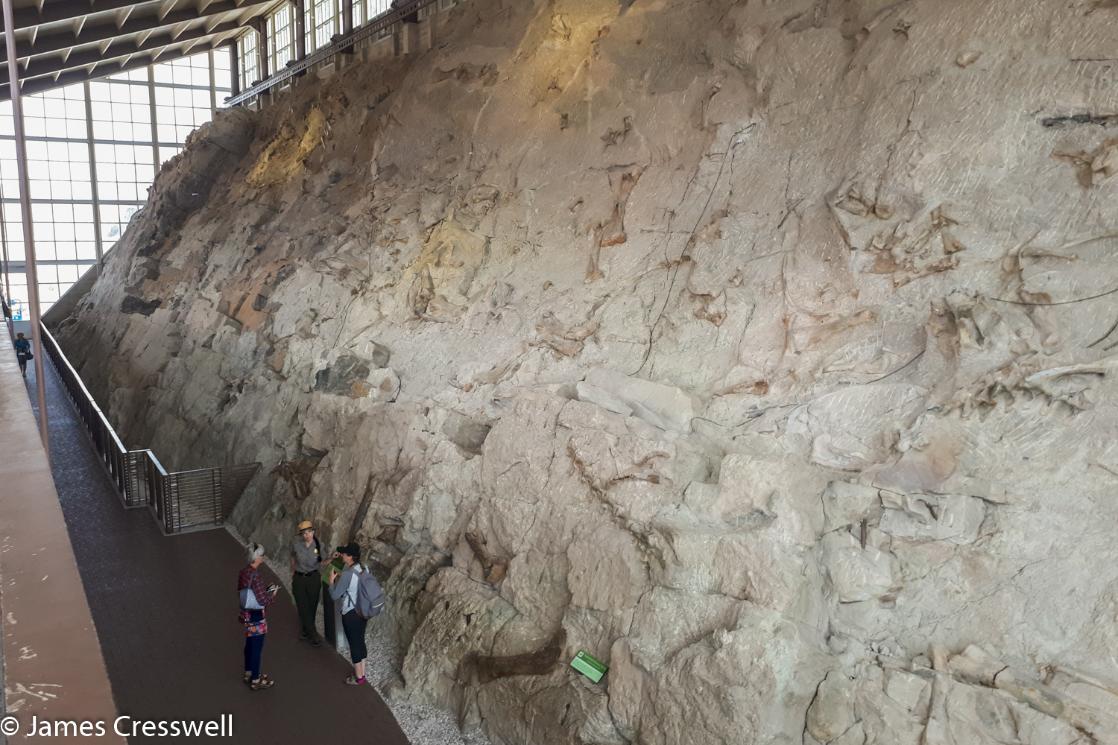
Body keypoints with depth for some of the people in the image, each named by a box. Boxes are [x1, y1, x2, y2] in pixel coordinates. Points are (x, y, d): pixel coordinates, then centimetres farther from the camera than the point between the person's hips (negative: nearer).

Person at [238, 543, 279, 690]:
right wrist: (273, 593, -5)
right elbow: (263, 600, -24)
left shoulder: (244, 572, -1)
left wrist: (266, 589, 10)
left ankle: (249, 674, 37)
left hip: (246, 613, 9)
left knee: (250, 644, 22)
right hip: (256, 616, -9)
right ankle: (256, 681, 17)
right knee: (257, 647, 5)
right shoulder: (255, 576, -27)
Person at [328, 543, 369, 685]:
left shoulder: (347, 574, -26)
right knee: (360, 642, 19)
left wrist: (332, 580, -6)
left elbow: (334, 595, -19)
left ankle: (358, 678, 21)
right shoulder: (364, 568, -1)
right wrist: (340, 577, 14)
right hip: (362, 612, 8)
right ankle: (361, 673, 33)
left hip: (351, 614, -8)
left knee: (354, 644, 7)